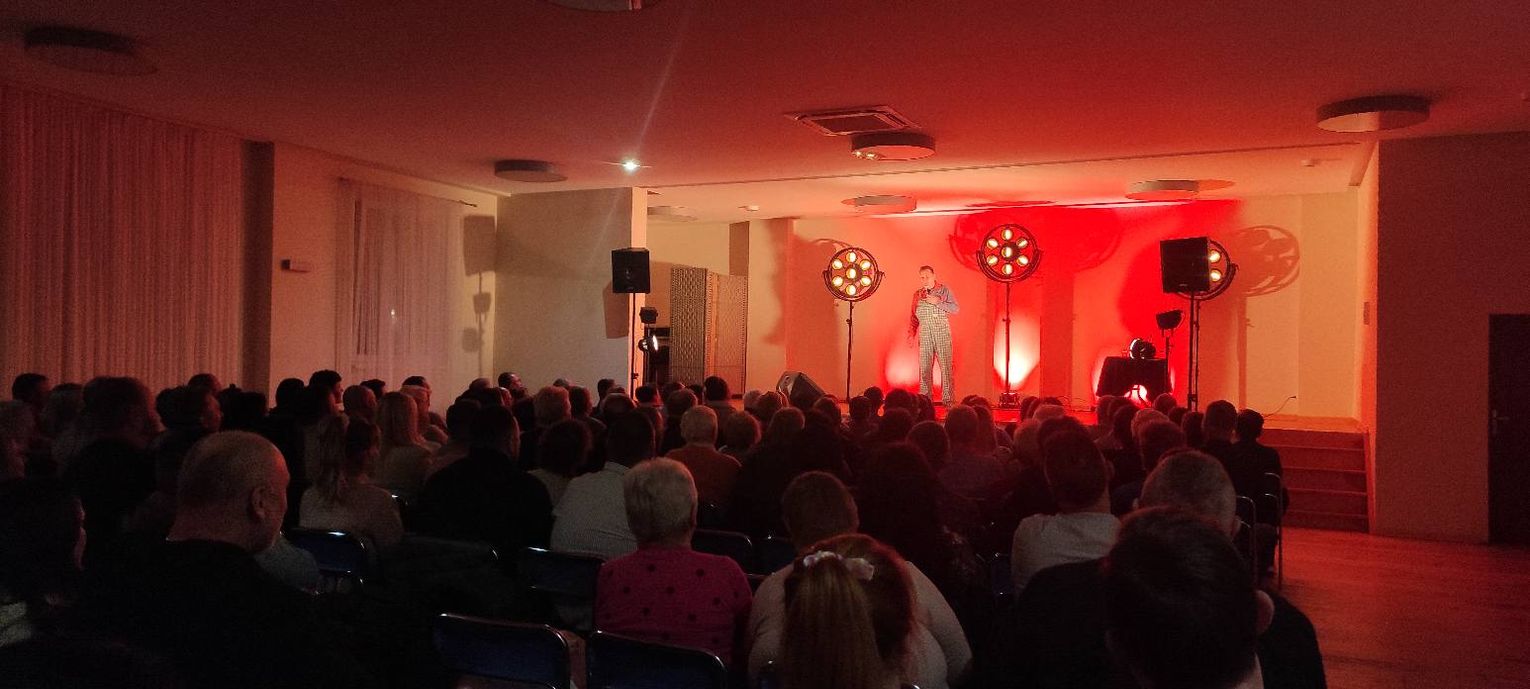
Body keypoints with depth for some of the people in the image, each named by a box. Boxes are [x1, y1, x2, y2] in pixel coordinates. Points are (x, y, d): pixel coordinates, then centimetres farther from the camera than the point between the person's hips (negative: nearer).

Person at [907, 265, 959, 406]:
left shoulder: (944, 290, 5)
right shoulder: (917, 294, 15)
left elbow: (956, 309, -2)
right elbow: (913, 316, 19)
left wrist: (938, 302, -11)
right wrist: (911, 332, 8)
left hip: (942, 332, -3)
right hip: (925, 334, 3)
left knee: (946, 366, -6)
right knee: (924, 368, 1)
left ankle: (948, 400, -3)